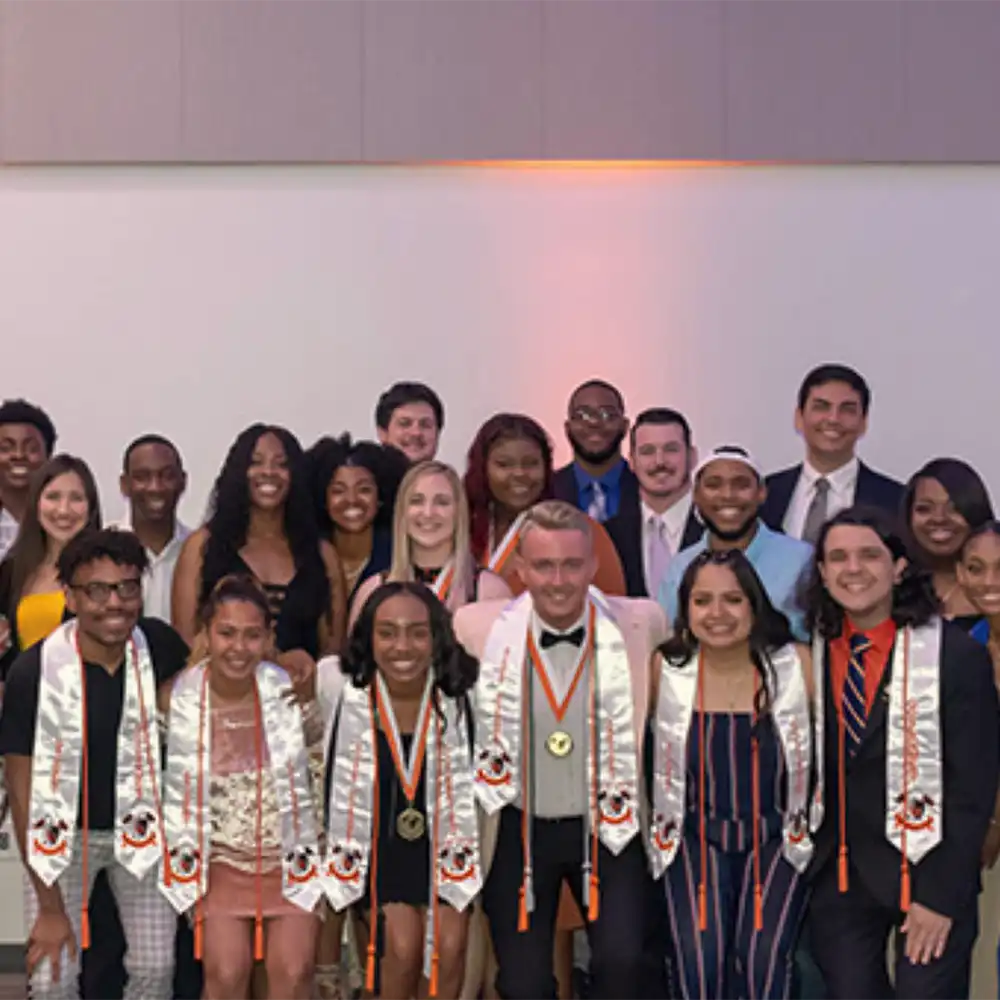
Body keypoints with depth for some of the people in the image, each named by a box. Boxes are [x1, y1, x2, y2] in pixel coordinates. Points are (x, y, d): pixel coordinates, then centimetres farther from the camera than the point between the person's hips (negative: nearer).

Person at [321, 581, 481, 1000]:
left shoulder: (457, 690, -14)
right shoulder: (340, 686, -17)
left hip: (441, 839, 1)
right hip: (373, 841, -1)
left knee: (450, 945, -16)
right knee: (403, 942, -20)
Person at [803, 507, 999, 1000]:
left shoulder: (957, 655, -10)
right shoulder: (810, 655, 3)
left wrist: (943, 895, -13)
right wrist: (802, 865, 2)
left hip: (926, 872, -3)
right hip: (835, 879, 4)